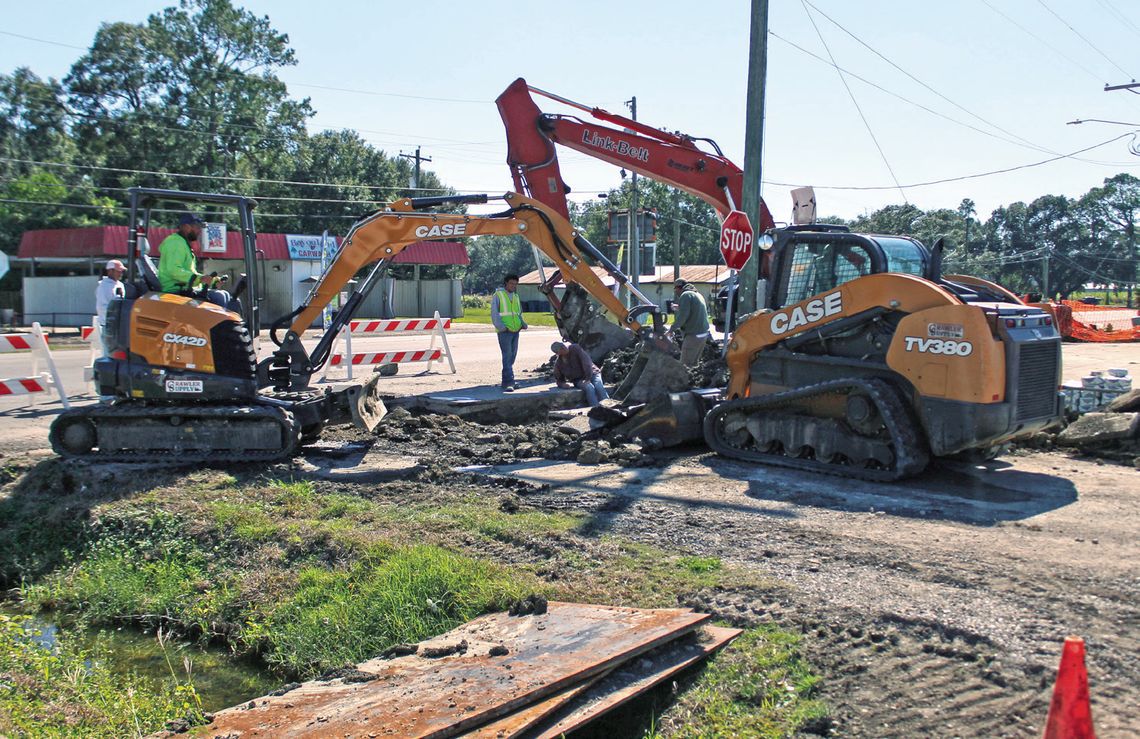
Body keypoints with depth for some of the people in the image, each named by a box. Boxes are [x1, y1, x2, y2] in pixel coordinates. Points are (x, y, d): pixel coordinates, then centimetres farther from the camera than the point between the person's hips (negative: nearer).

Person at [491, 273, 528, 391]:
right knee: (507, 356, -13)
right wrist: (501, 327, -20)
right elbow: (494, 313, -8)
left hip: (515, 330, 7)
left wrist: (523, 324, 8)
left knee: (512, 356, 10)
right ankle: (508, 383, -17)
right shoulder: (498, 295, -2)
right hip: (504, 332, -7)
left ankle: (507, 380, 20)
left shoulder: (516, 296, 18)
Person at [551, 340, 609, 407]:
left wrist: (588, 378, -25)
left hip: (591, 374, -1)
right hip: (579, 380, 1)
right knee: (589, 388, -32)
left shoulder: (575, 348, -10)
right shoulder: (558, 363, -1)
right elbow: (559, 380, 12)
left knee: (599, 387, -31)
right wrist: (562, 384, -13)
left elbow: (587, 362, -16)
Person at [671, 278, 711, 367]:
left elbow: (682, 315, -20)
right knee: (693, 364, 15)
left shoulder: (685, 295, -10)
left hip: (693, 335, -10)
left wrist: (673, 328, -9)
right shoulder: (698, 295, 19)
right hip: (704, 334, 10)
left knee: (685, 365, -7)